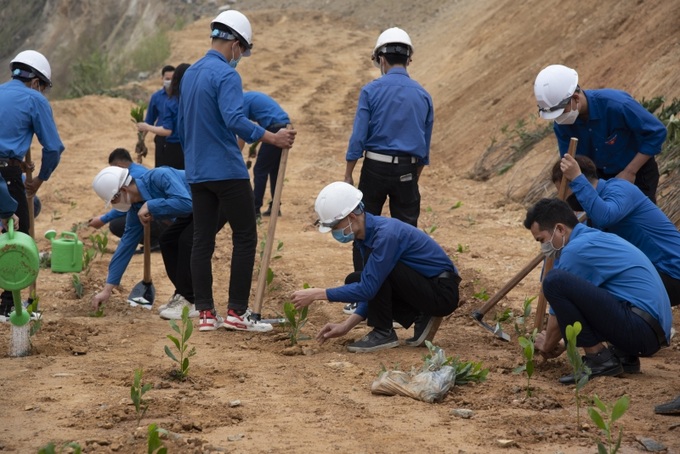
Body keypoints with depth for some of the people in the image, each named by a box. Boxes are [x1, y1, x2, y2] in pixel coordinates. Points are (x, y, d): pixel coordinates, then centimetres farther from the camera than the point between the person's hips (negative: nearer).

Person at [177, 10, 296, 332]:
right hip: (226, 171, -8)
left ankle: (206, 313, 7)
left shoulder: (190, 74, 14)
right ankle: (236, 312, -3)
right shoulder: (226, 75, -13)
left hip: (197, 172, 8)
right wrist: (272, 138, -24)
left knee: (202, 240, 7)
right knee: (245, 237, -1)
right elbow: (235, 120, -27)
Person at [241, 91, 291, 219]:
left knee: (260, 170, -3)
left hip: (275, 131, -9)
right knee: (275, 170, 16)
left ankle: (255, 209, -4)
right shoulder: (251, 96, 23)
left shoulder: (243, 101, -4)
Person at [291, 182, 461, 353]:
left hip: (442, 293, -9)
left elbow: (368, 288, -26)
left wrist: (317, 294, -21)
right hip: (427, 288, 9)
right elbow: (372, 290, 9)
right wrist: (347, 325, 1)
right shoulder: (367, 233, 3)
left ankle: (384, 333, -9)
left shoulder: (386, 234, -25)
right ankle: (421, 318, 7)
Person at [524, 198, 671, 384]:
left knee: (555, 281, -18)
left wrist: (547, 346, 18)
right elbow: (582, 299, 34)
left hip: (639, 329, -10)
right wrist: (565, 344, 39)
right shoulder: (595, 238, 21)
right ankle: (624, 355, 14)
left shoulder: (576, 249, -9)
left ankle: (599, 359, -10)